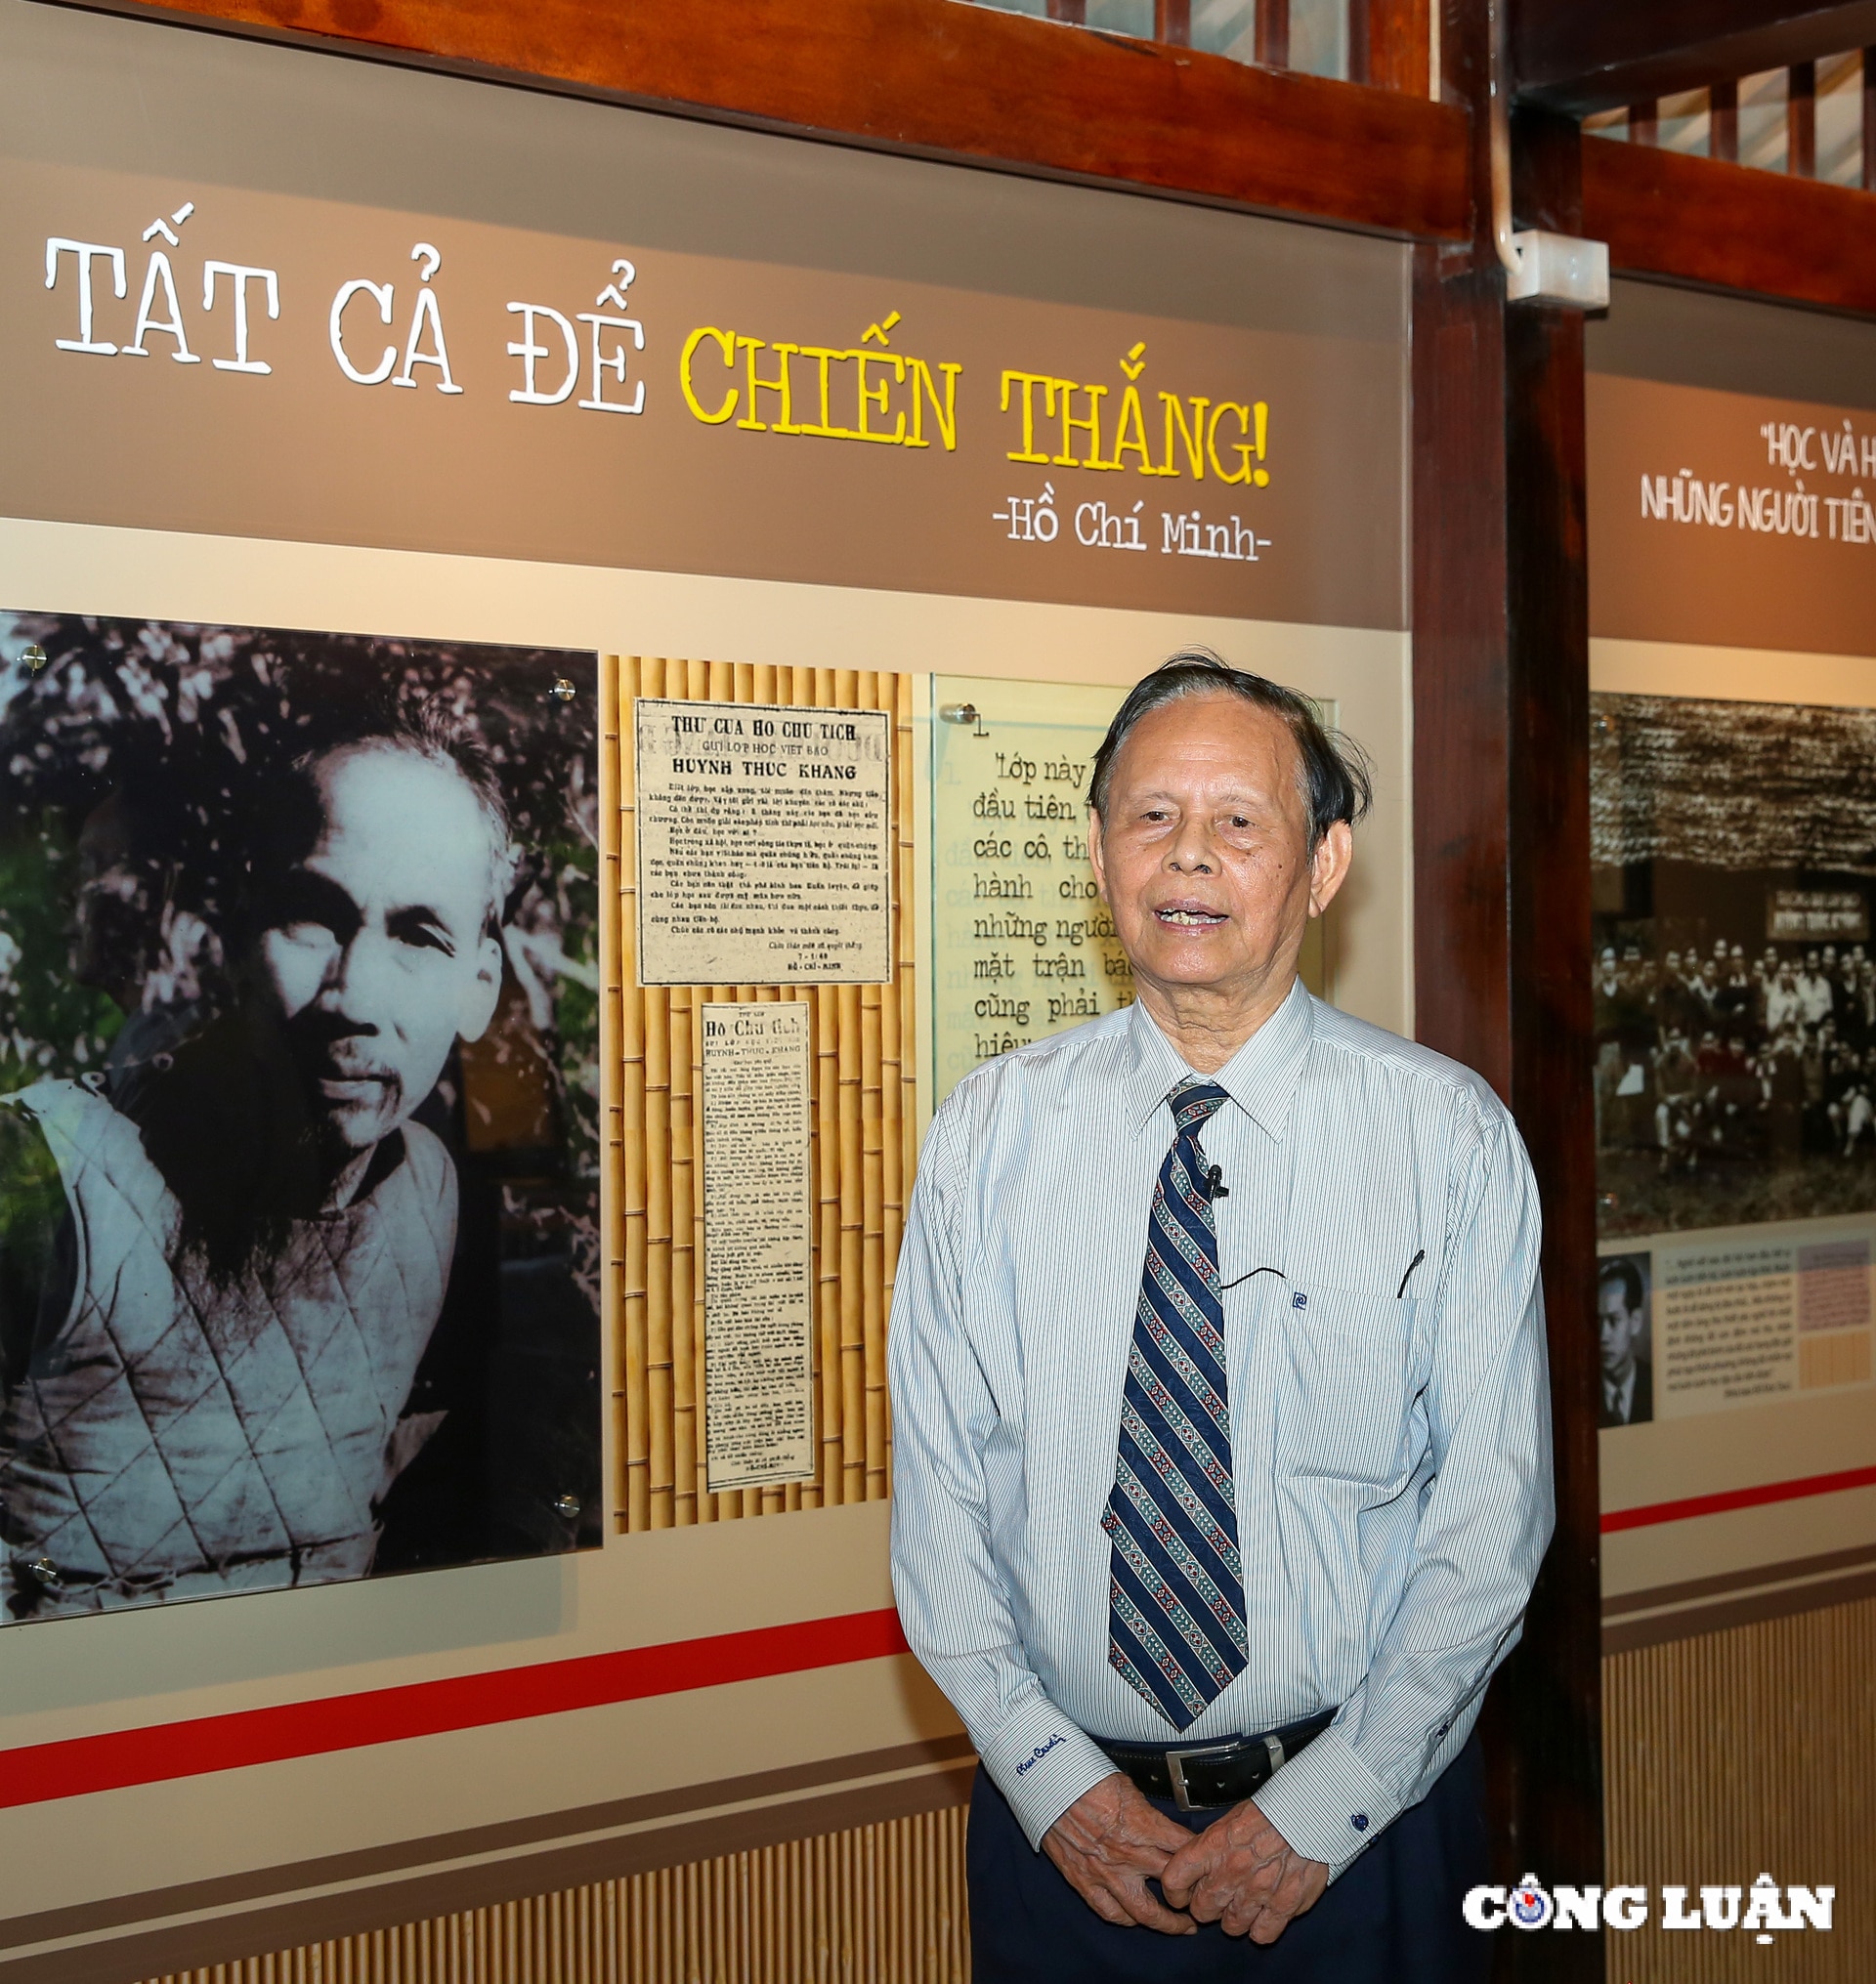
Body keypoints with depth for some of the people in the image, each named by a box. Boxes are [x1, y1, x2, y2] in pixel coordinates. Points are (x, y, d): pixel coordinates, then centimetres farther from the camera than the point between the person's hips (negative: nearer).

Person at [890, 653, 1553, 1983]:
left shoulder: (1451, 1135, -7)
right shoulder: (990, 1134, -2)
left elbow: (1494, 1501, -8)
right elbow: (937, 1484, -2)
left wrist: (1323, 1809, -12)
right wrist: (1053, 1776, -10)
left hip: (1365, 1825, -1)